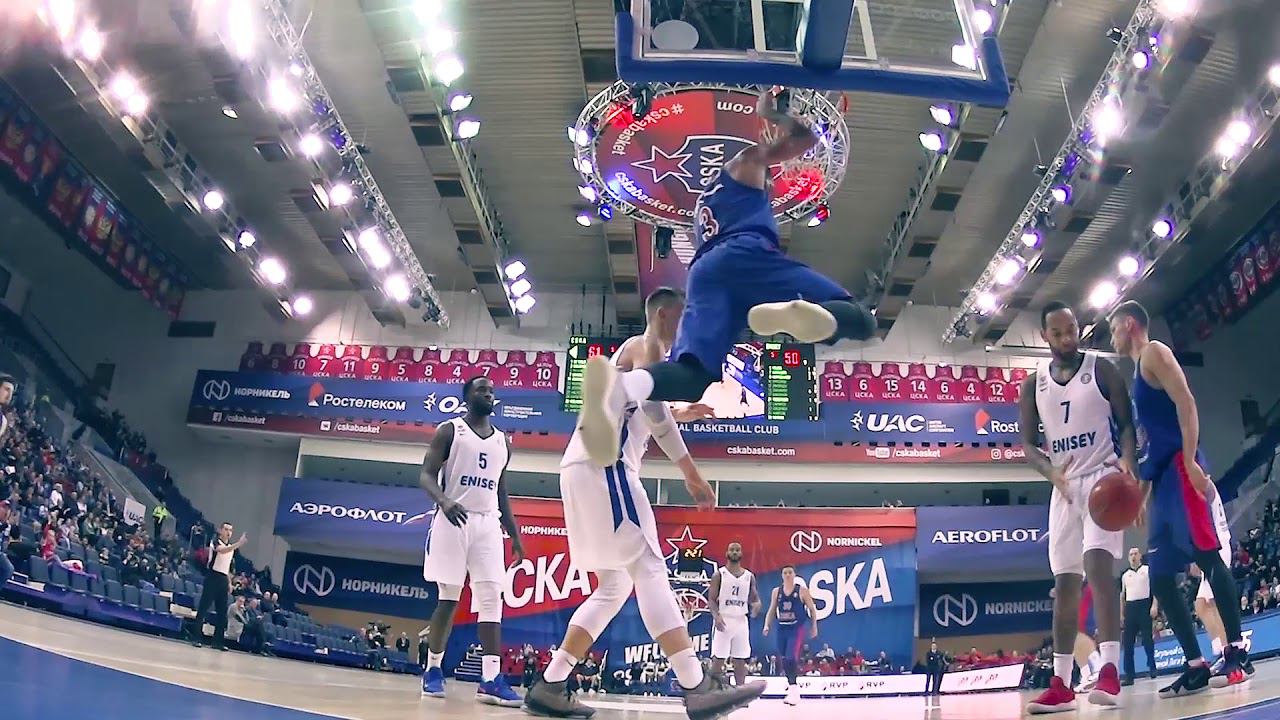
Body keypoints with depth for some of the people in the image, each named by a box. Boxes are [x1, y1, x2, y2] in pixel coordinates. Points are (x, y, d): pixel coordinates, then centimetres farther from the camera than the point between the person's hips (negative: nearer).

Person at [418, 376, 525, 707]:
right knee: (448, 598, 0)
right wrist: (443, 500, -26)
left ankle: (490, 679, -10)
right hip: (453, 519, -4)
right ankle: (433, 669, 16)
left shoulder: (502, 441, 16)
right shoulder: (449, 430, 2)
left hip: (488, 523, 4)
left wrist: (515, 534, 14)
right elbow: (426, 474, -5)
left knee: (492, 598, -7)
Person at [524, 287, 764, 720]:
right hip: (601, 466, -10)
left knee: (614, 587, 10)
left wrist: (678, 416, 44)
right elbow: (651, 404, -17)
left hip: (587, 469, 10)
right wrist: (691, 473, -19)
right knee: (649, 570, -16)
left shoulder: (633, 351, 30)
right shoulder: (647, 345, 0)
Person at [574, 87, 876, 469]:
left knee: (692, 373, -16)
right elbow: (805, 138, 21)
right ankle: (797, 311, -46)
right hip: (747, 254, -5)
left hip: (704, 270, 5)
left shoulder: (704, 205, 44)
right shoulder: (747, 162, 28)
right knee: (858, 319, -9)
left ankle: (620, 385, -51)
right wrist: (769, 115, 37)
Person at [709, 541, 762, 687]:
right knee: (718, 659, -3)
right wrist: (716, 615, -21)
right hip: (723, 620, -3)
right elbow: (711, 599, -4)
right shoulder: (719, 574, -1)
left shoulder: (749, 576, 9)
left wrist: (756, 605, -12)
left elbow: (754, 599, 12)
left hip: (741, 621, 4)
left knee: (740, 661, 7)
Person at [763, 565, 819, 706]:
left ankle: (793, 689, -16)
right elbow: (771, 611, 13)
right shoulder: (776, 592, 8)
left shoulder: (802, 591, -3)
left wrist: (814, 626, 3)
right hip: (782, 629, 5)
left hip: (797, 628, -5)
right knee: (784, 660, 11)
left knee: (791, 658, -19)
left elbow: (812, 609, 4)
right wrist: (767, 625, 1)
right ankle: (792, 685, 27)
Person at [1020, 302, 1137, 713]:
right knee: (1065, 581, 3)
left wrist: (1127, 459, -22)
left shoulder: (1101, 369, -1)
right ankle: (1061, 684, 6)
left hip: (1102, 477, -4)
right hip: (1064, 486, 4)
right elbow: (1028, 444, 6)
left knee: (1097, 563, -23)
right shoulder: (1032, 385, 7)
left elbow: (1127, 422, -2)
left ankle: (1109, 671, -25)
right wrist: (1051, 473, -14)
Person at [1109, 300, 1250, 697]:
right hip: (1162, 476, 10)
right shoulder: (1139, 370, 27)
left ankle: (1236, 654, -11)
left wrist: (1190, 461, -23)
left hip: (1179, 468, -10)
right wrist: (1141, 493, 24)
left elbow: (1185, 402, -13)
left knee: (1208, 555, -13)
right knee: (1160, 577, 5)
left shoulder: (1154, 352, 2)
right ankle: (1196, 666, 6)